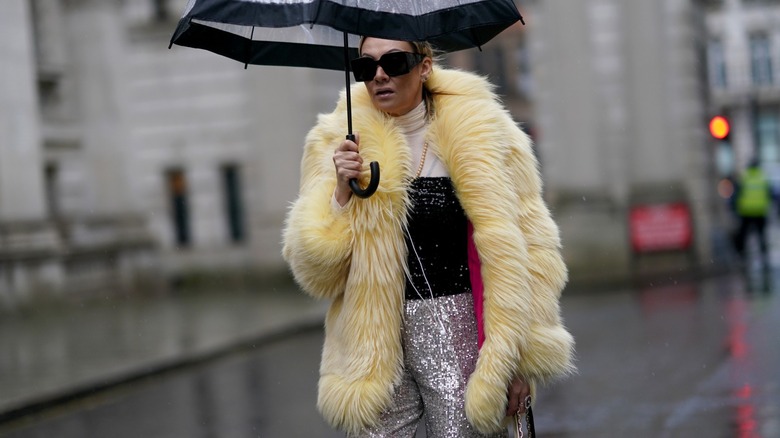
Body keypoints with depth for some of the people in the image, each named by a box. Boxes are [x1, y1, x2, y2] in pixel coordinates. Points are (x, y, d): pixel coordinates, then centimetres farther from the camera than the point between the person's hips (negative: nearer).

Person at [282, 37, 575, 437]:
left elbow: (522, 251, 0)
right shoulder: (340, 143, 4)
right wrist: (341, 192, -14)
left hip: (460, 338, -2)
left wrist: (517, 358, -3)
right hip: (376, 354, 2)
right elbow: (315, 272, 0)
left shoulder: (476, 130, -1)